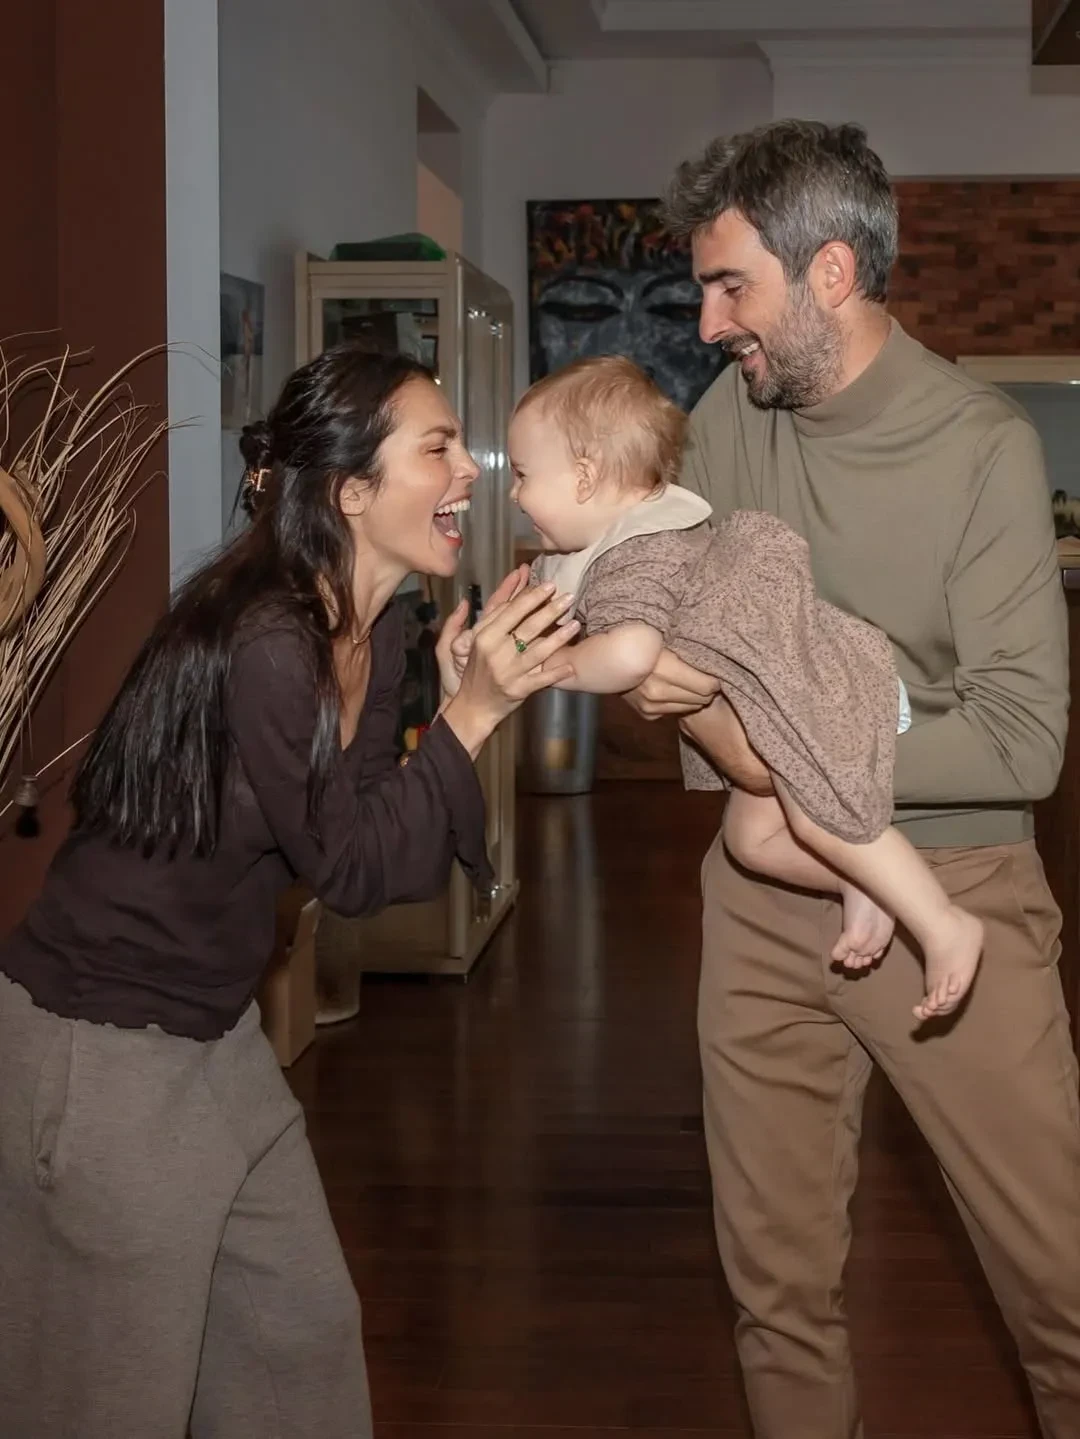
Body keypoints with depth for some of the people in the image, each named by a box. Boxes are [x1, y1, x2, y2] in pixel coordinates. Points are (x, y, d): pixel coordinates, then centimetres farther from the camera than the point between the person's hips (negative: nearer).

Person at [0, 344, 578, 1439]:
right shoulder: (264, 645, -27)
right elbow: (350, 869, -20)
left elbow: (375, 832, 2)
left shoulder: (375, 637, 1)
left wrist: (472, 697, -9)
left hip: (213, 1036, 9)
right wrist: (472, 713, -22)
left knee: (306, 1330, 16)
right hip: (99, 1054, -9)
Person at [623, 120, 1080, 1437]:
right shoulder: (730, 417, 2)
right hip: (763, 896, 4)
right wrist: (735, 738, -15)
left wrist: (791, 746, -20)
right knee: (777, 1281, 12)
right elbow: (664, 619, 7)